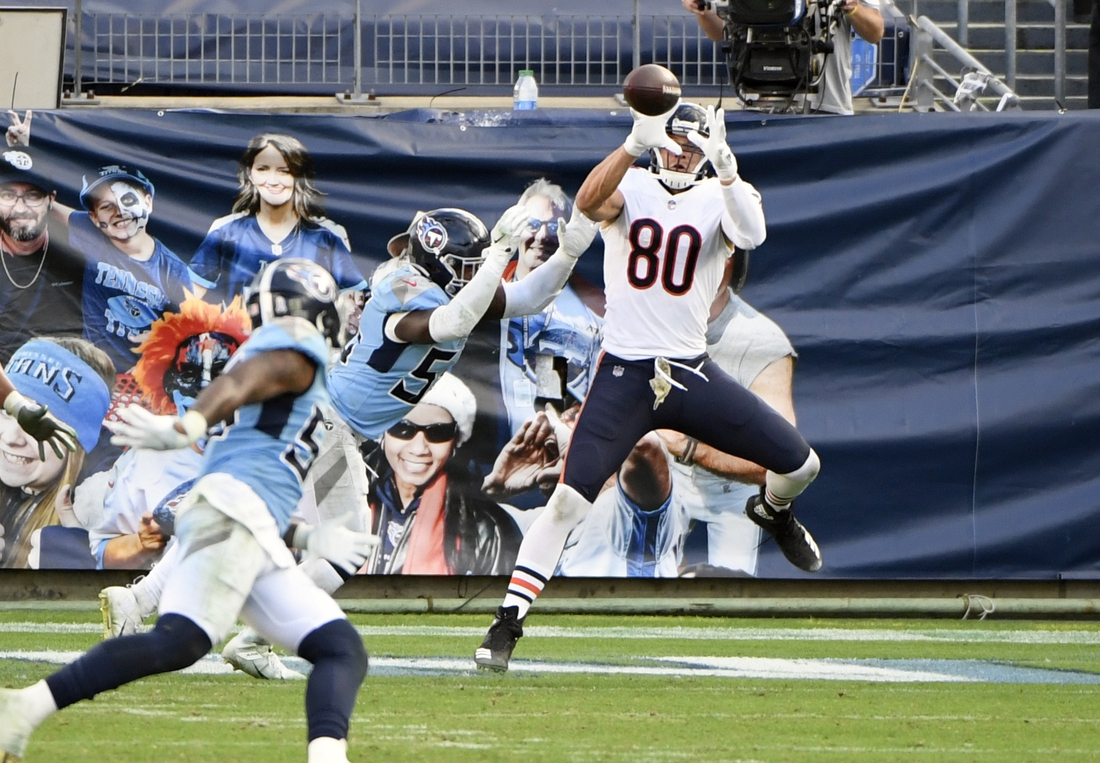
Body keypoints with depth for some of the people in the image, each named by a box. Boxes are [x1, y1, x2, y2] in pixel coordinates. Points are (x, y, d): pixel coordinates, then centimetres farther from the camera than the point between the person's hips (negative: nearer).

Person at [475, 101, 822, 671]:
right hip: (624, 376, -2)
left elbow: (751, 234, -22)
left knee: (799, 464, 1)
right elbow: (589, 202, -26)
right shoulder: (631, 188, -1)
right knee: (569, 500, -16)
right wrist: (636, 143, -40)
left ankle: (772, 513, 39)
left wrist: (726, 169, -37)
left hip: (693, 376, 2)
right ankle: (506, 624, -10)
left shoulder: (718, 199, 2)